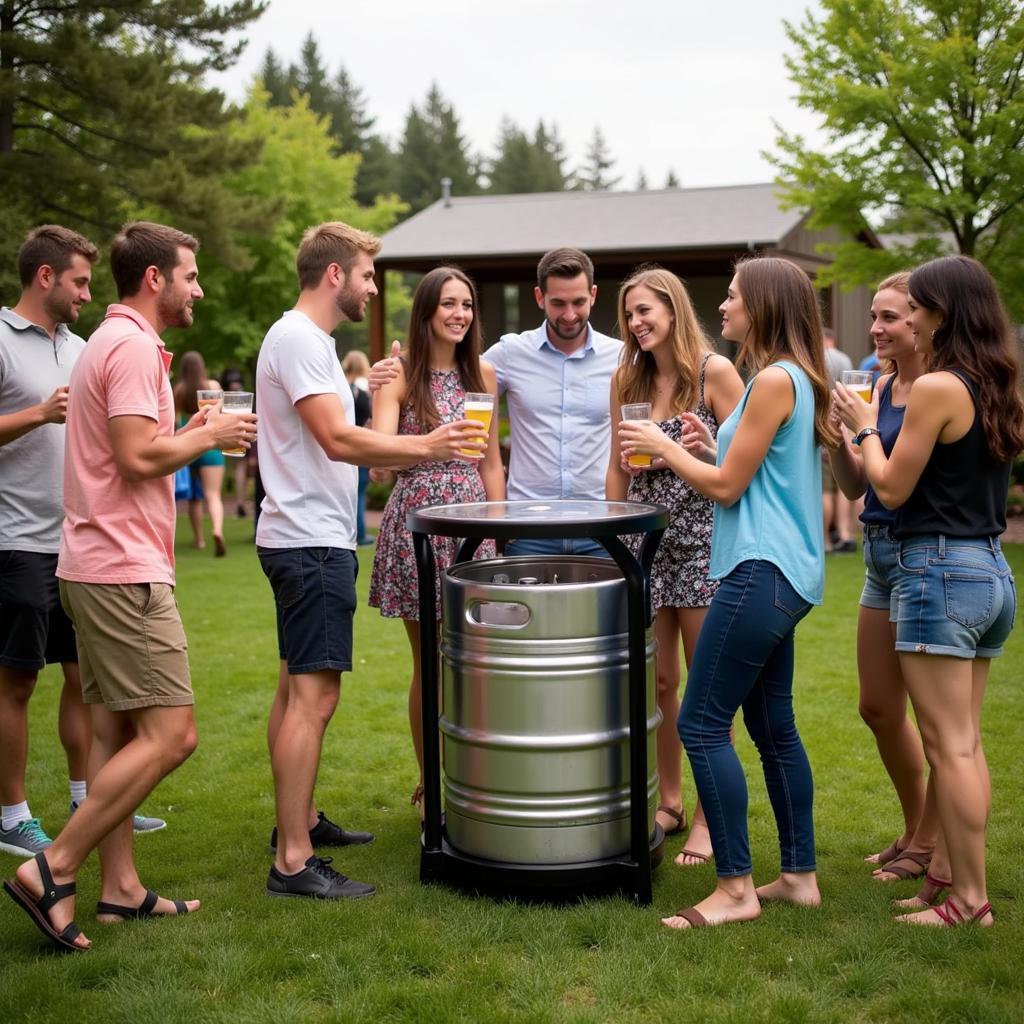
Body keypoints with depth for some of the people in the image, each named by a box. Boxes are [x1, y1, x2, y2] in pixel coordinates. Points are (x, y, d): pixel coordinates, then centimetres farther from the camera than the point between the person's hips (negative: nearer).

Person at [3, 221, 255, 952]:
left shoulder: (112, 342, 18)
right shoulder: (134, 345, -13)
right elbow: (138, 458, -22)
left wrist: (192, 432, 10)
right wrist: (207, 436, -8)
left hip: (99, 568, 11)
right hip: (125, 570, -11)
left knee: (116, 731, 12)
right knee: (169, 734, -9)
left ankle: (120, 888, 17)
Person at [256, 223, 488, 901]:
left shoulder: (308, 340, 19)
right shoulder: (298, 340, -14)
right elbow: (339, 440, -22)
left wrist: (417, 453, 14)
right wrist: (424, 446, -17)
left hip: (308, 539, 11)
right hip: (312, 542, -11)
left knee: (297, 688, 17)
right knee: (314, 694, -11)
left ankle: (299, 820, 29)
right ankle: (294, 862, -9)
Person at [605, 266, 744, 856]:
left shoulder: (715, 372, -4)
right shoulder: (628, 381, 11)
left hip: (702, 539, -5)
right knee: (656, 681, 8)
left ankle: (709, 818, 10)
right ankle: (669, 803, 21)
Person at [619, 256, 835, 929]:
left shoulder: (774, 380, -14)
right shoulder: (799, 380, 16)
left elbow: (726, 486, -13)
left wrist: (664, 446, -1)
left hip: (762, 572, -11)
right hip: (789, 574, 11)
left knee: (702, 724, -7)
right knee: (773, 726, 15)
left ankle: (736, 888, -2)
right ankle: (800, 875, 21)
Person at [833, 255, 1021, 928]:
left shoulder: (936, 388, -15)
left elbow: (892, 489, -9)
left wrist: (865, 427, 6)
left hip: (941, 570, -9)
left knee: (948, 745, -2)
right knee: (966, 742, 14)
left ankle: (969, 901, 3)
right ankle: (965, 880, 21)